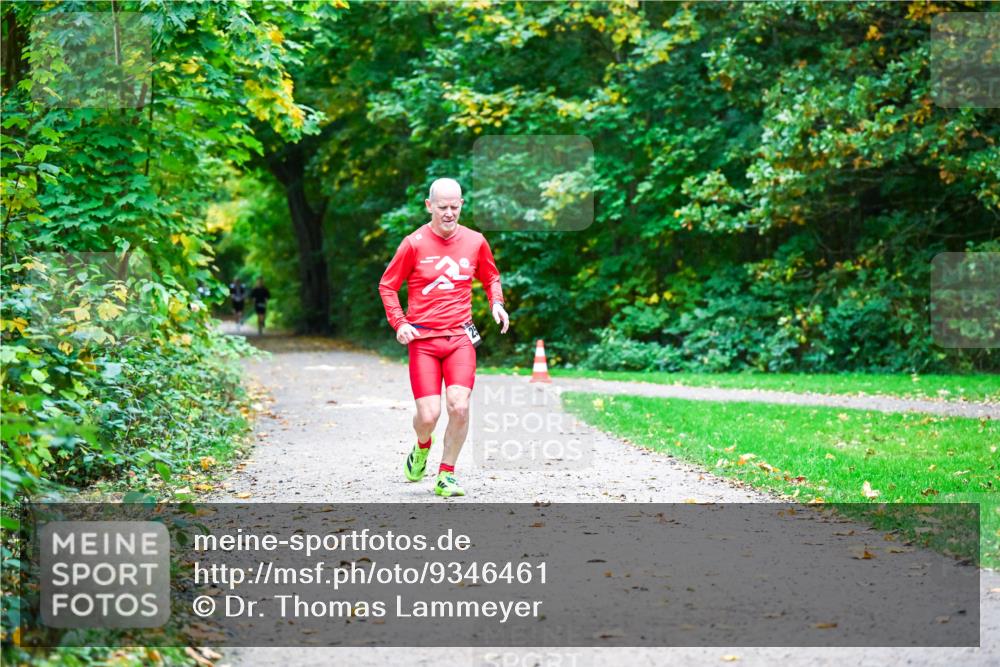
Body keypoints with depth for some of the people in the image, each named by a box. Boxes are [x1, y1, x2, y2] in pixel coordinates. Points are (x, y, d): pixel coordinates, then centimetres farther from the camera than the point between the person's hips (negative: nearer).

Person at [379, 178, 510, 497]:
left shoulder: (475, 242, 5)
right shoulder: (414, 244, -3)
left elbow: (491, 277, 24)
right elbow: (387, 285, 6)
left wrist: (496, 303, 4)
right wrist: (399, 323, -7)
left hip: (460, 337, 2)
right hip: (422, 340, -2)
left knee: (459, 406, -17)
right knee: (428, 415, -10)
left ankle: (445, 476, 2)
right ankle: (422, 447, 29)